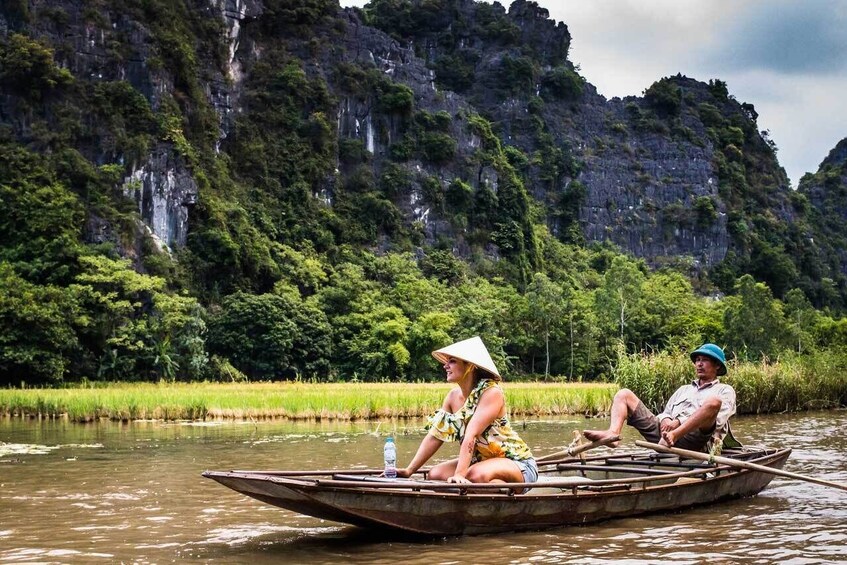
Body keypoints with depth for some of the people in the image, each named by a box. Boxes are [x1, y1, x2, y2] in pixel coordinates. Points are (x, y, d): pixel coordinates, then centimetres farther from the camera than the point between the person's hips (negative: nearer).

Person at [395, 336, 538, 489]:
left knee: (477, 475, -36)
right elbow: (435, 436, 1)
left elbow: (470, 436, -31)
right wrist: (409, 471, -5)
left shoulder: (491, 392, -21)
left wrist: (459, 475, -39)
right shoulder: (453, 396, 1)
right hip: (480, 461, 7)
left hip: (517, 464, -7)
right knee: (434, 474, -11)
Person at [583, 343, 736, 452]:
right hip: (665, 431, 6)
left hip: (691, 438, -6)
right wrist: (665, 420, -2)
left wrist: (678, 422, -13)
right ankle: (612, 434, -29)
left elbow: (715, 420, -1)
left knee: (713, 401, -32)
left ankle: (673, 437, -47)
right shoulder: (684, 389, 36)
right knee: (624, 394, 1)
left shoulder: (725, 390, 18)